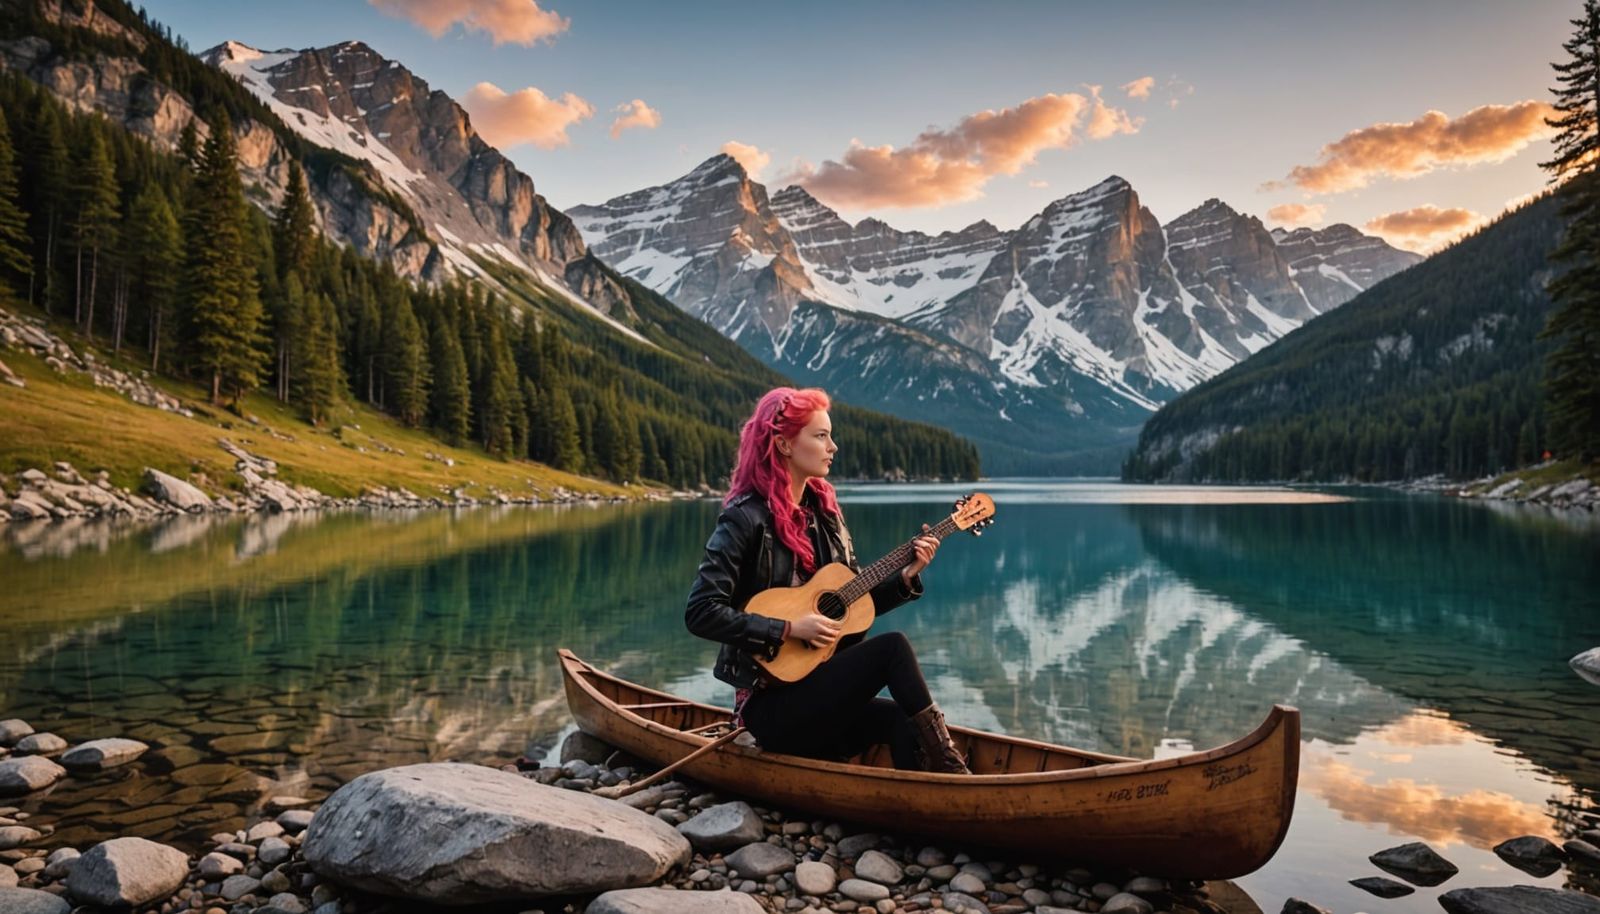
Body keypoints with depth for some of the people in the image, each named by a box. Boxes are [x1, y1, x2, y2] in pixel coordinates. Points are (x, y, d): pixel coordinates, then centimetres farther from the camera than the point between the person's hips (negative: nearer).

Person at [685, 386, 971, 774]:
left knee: (902, 721, -19)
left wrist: (906, 576, -3)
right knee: (892, 646, -20)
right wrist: (790, 630, -21)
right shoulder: (746, 519, -14)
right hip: (771, 702, -7)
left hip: (822, 689, 7)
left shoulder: (823, 511, 8)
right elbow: (700, 613, -20)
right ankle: (952, 778, -10)